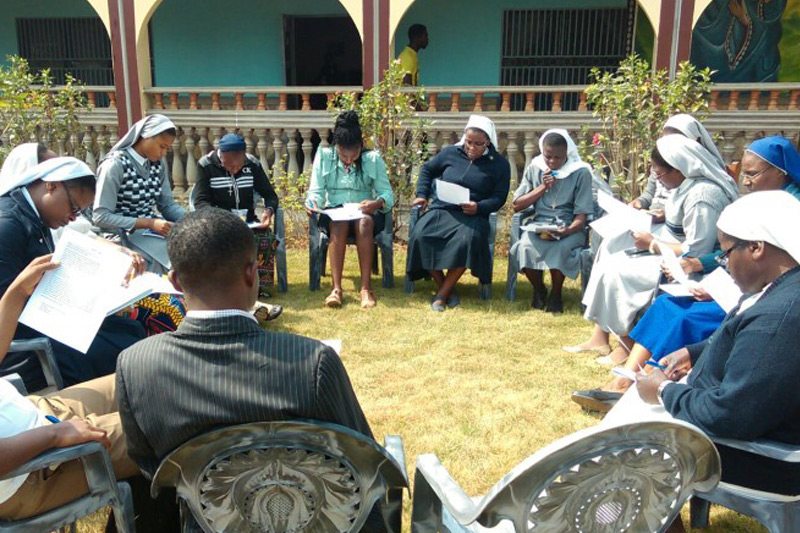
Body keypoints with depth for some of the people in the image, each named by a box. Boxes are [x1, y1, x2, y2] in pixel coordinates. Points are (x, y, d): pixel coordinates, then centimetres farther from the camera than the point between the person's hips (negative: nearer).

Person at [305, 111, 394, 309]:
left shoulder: (373, 159, 1)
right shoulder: (324, 156, 4)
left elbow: (387, 194, -4)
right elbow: (316, 191, 1)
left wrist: (377, 203, -27)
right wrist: (312, 203, -23)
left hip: (365, 214, 0)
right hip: (334, 214, 0)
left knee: (365, 222, -36)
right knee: (339, 224, -36)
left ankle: (366, 287, -39)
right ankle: (336, 287, -39)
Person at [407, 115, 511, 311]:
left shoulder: (499, 164, 6)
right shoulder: (451, 153, 11)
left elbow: (499, 197, 2)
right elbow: (427, 169, 24)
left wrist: (479, 207, -17)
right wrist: (422, 195, 10)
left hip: (472, 216, -2)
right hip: (441, 210, 2)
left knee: (467, 241, -37)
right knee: (420, 237, -29)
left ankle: (443, 293, -21)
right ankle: (446, 287, -12)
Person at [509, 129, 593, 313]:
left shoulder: (581, 172, -4)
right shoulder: (535, 168, 5)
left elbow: (581, 216, -7)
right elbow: (517, 205, 2)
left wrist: (566, 231, -27)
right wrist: (543, 187, -8)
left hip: (569, 228, -2)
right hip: (538, 224, 2)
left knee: (559, 249, -35)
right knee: (525, 247, -30)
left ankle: (556, 293, -5)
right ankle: (539, 290, 0)